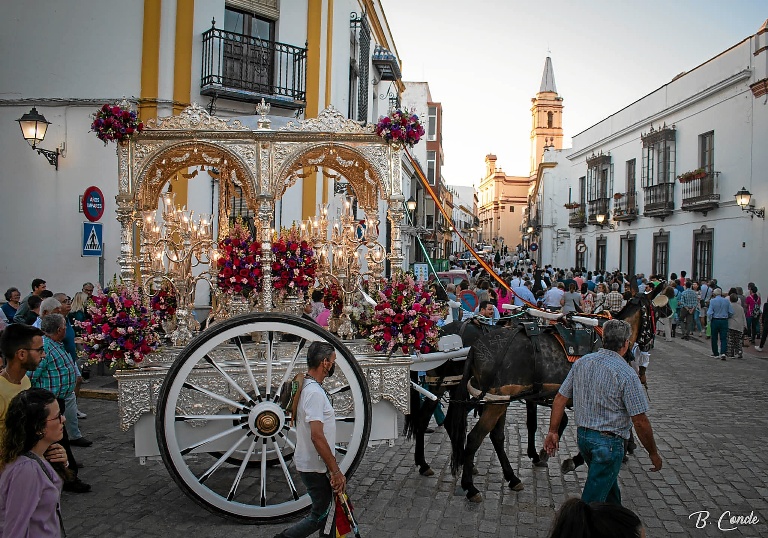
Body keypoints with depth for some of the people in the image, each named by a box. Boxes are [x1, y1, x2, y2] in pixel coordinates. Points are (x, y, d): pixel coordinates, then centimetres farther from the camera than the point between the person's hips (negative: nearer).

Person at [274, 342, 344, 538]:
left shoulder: (306, 386, 8)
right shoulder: (314, 392, -23)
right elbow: (317, 436, -29)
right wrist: (336, 471, -24)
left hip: (314, 463, 10)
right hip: (315, 466, -10)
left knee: (326, 508, 18)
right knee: (320, 516, 0)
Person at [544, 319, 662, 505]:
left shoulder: (581, 362, 0)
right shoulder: (627, 374, -19)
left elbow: (560, 399, 3)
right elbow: (640, 422, -16)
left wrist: (553, 431, 11)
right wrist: (653, 453, -3)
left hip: (582, 436, 7)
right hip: (608, 443, -7)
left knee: (609, 484, 29)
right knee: (593, 498, 4)